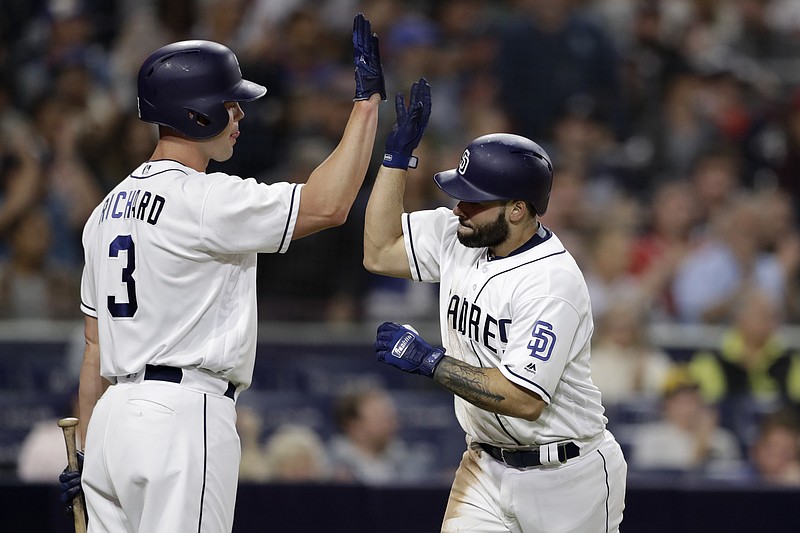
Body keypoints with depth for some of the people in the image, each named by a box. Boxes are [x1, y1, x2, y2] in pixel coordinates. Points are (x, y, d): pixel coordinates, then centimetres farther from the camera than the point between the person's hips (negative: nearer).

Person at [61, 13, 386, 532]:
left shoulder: (110, 209, 17)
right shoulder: (202, 199, -11)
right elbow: (326, 205, -15)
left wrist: (85, 450, 21)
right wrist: (367, 101, -9)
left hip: (115, 418, 9)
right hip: (182, 416, -9)